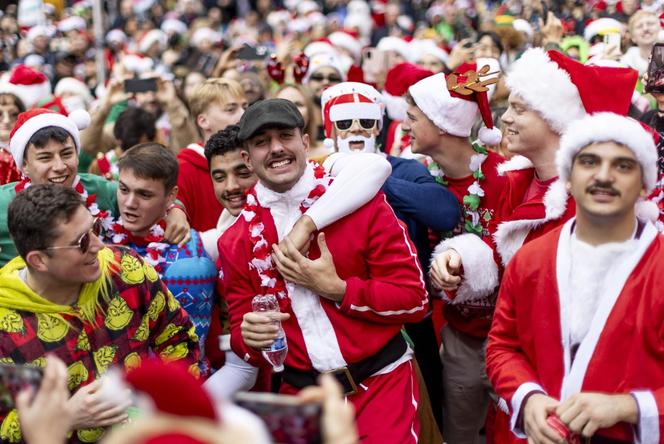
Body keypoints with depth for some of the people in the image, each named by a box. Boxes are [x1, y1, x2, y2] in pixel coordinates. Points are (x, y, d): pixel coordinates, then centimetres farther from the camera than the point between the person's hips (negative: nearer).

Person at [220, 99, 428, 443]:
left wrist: (336, 289, -18)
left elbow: (415, 299, -8)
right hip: (302, 394, 3)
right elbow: (242, 328, 7)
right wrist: (249, 336, -16)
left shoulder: (359, 201, -7)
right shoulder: (236, 242, 1)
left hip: (381, 384, -2)